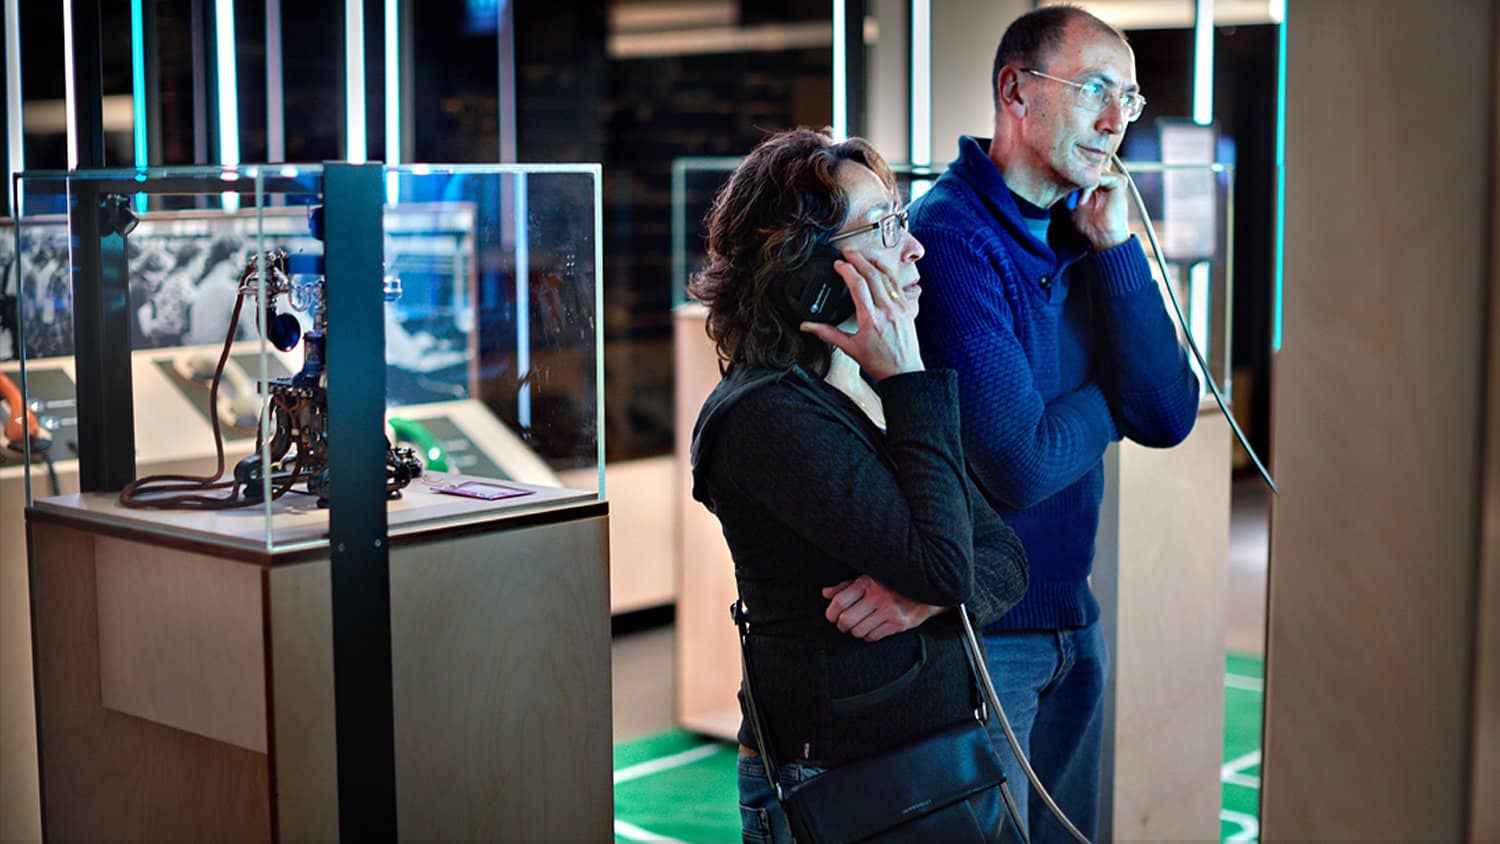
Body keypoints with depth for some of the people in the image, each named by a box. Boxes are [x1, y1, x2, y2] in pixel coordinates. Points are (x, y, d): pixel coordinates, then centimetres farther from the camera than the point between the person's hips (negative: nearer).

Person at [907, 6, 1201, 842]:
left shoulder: (1082, 237, 6)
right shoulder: (954, 237, -20)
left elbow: (1169, 418, -4)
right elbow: (1020, 467, -25)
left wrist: (1114, 246, -10)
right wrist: (1110, 398, -5)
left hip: (1071, 619, 8)